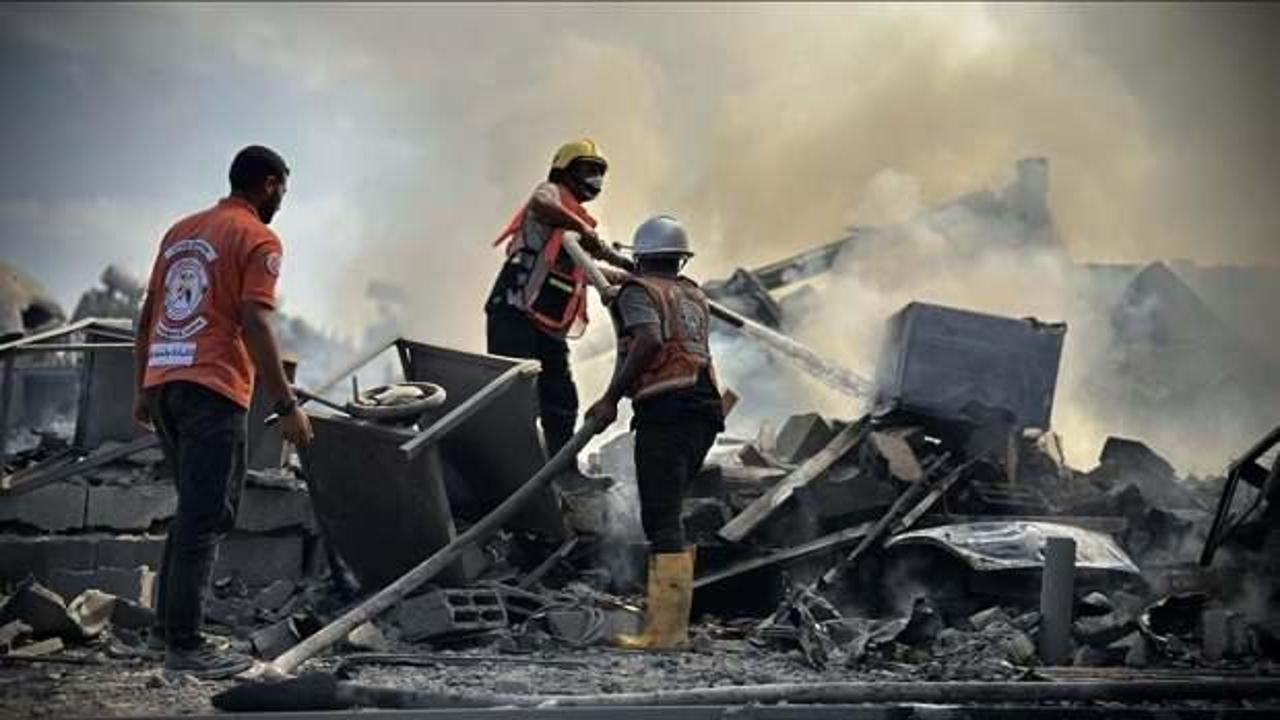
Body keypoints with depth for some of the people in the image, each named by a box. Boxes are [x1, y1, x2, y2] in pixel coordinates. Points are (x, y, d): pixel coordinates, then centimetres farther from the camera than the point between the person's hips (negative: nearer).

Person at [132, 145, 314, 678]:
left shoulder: (181, 231, 19)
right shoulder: (257, 239, -3)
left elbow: (147, 315, 19)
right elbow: (254, 325, -14)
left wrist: (144, 389, 24)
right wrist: (287, 405, -14)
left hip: (163, 381, 8)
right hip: (213, 390, -8)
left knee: (195, 509, 19)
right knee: (206, 517, -7)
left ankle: (170, 623, 19)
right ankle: (184, 645, -9)